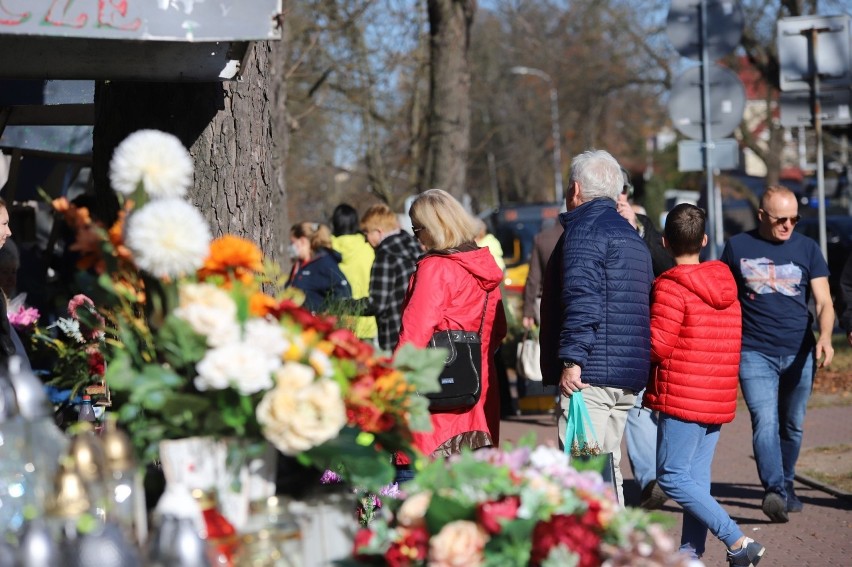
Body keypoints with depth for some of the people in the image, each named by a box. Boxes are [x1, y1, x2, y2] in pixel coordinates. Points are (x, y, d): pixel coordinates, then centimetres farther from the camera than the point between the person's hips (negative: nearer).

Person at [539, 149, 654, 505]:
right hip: (629, 374, 10)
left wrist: (572, 359, -22)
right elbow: (645, 301, 26)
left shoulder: (584, 229, -7)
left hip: (591, 372, -10)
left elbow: (581, 299, -19)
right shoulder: (631, 236, 23)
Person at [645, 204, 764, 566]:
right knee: (696, 476, 10)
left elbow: (657, 345, -16)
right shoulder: (725, 285, 13)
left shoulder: (670, 287, -12)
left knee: (672, 476, -5)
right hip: (719, 397, 8)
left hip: (682, 397, -8)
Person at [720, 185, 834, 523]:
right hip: (755, 353, -2)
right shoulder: (738, 247, 4)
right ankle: (774, 491, -30)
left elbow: (824, 302, -1)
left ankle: (786, 487, 30)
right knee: (765, 421, -19)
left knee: (792, 426, 12)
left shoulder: (807, 248, 5)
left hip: (799, 355, 2)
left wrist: (825, 336, -20)